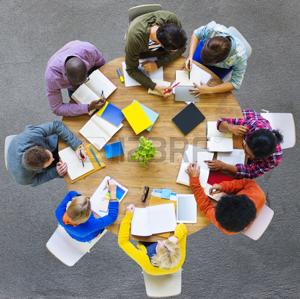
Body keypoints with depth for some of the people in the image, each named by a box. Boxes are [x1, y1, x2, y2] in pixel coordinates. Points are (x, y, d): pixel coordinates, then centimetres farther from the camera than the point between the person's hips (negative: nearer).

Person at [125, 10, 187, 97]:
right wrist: (154, 86, -43)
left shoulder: (172, 19, -35)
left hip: (161, 53, 3)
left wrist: (158, 63, -33)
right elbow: (131, 70, -31)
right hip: (141, 54, -2)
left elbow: (181, 48, -20)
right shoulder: (135, 37, -43)